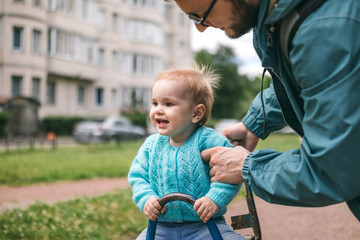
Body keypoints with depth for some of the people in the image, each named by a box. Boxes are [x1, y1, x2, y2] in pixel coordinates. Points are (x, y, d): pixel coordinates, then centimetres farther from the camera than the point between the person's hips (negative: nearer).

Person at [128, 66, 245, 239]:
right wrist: (146, 198, -9)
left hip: (205, 224, -4)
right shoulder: (151, 145, 4)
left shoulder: (208, 140, -11)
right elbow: (137, 176, 9)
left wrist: (215, 199, -25)